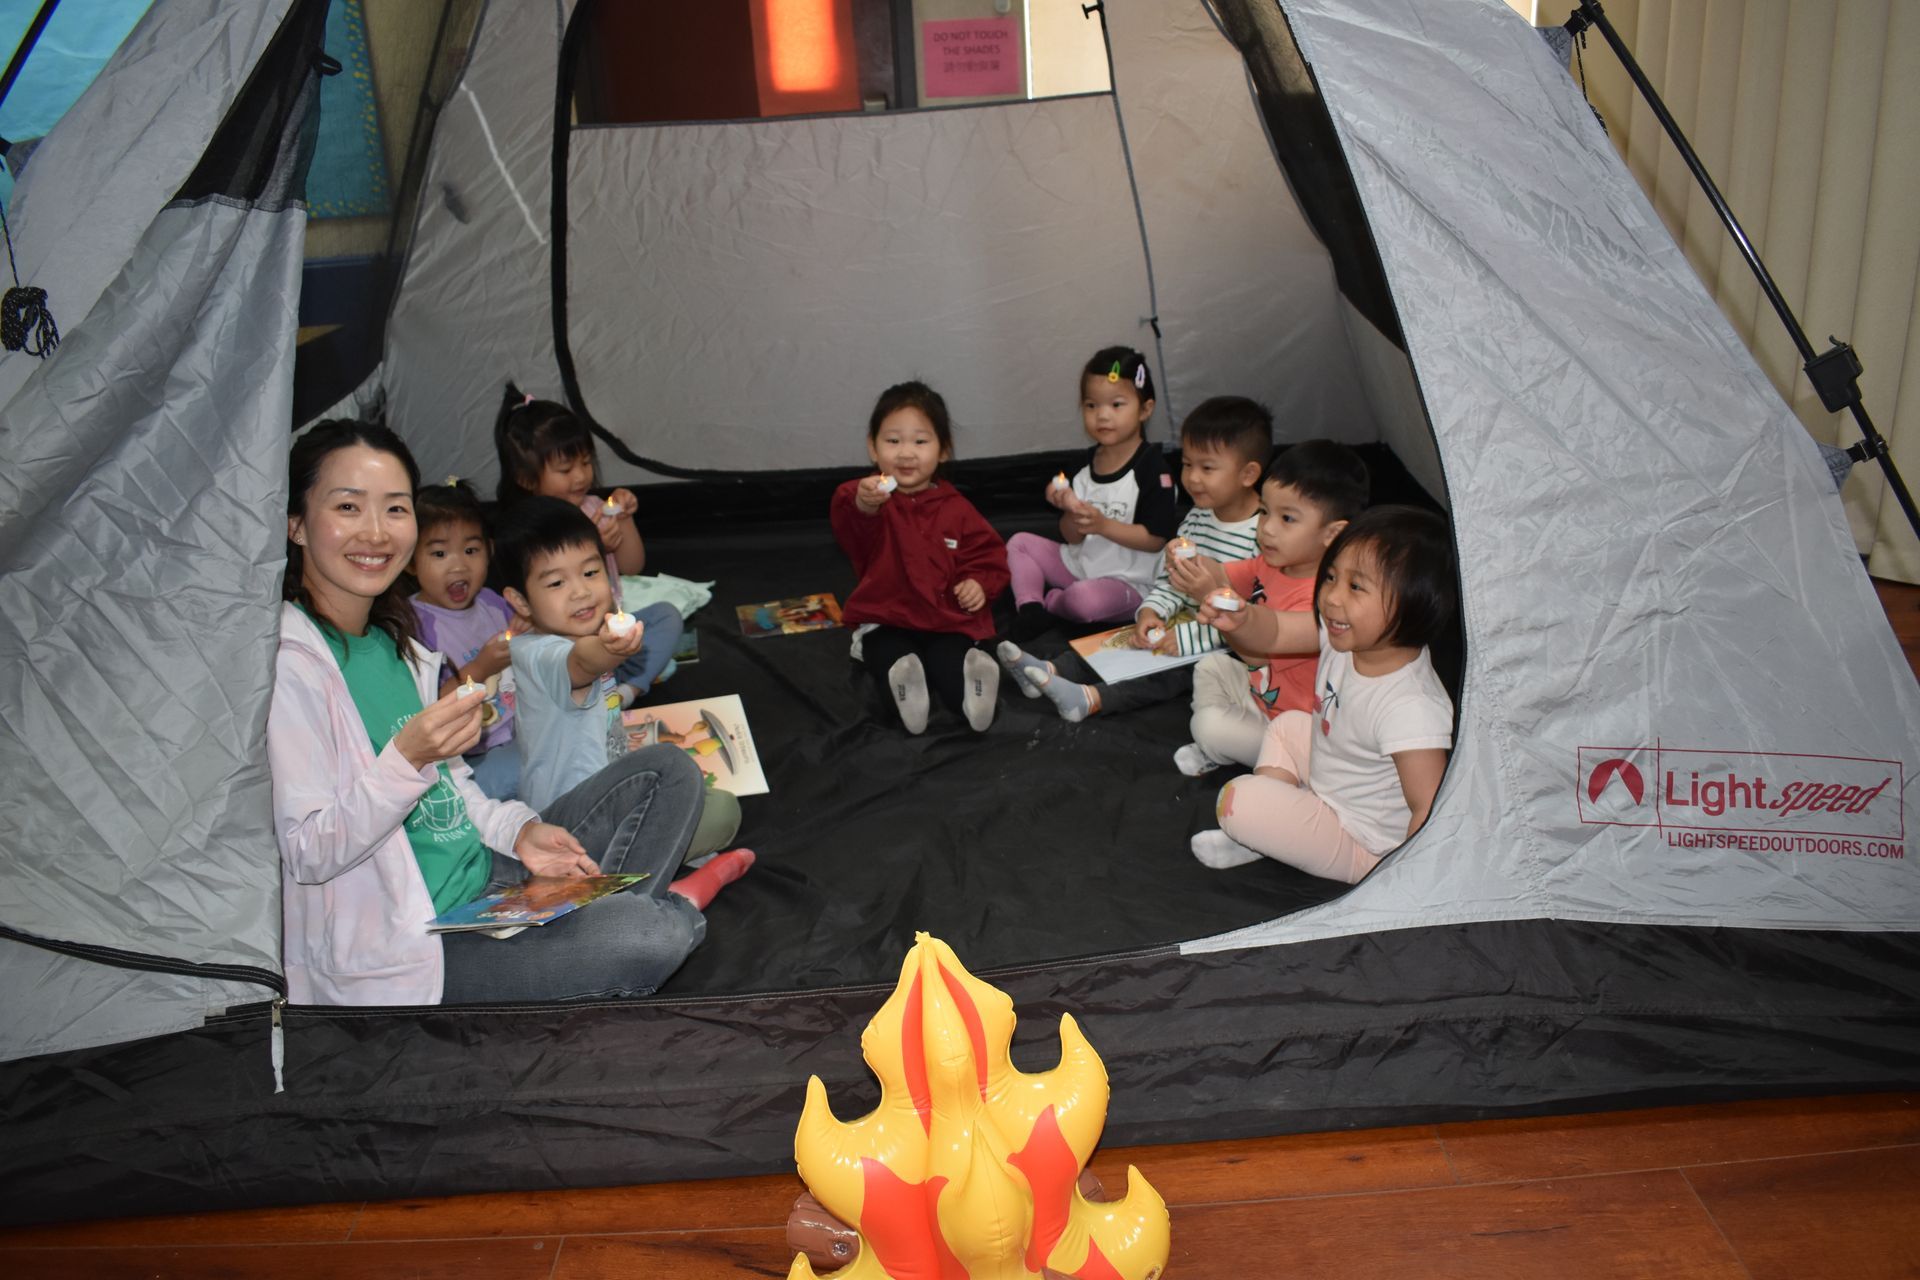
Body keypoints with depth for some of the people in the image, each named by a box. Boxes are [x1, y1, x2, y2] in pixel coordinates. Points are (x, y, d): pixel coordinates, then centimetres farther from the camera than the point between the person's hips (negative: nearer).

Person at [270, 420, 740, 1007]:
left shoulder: (391, 639, 9)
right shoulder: (287, 665, -19)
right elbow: (304, 854, -20)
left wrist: (517, 829, 1)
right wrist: (407, 760, -32)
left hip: (483, 874, 9)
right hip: (401, 950, -9)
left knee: (669, 772, 8)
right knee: (654, 940, -26)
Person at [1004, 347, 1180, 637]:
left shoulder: (1152, 467, -15)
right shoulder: (1087, 462, 5)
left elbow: (1156, 539, -18)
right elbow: (1074, 537, 4)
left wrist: (1103, 524, -26)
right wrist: (1071, 511, -18)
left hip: (1127, 581, -7)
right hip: (1080, 564, 7)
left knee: (1085, 599, -36)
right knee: (1018, 543, 4)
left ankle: (1049, 601, -2)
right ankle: (1030, 610, -16)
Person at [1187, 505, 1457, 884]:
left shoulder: (1410, 709, -38)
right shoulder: (1347, 636, -13)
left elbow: (1430, 811, -33)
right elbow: (1276, 632, -2)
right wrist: (1242, 619, -24)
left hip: (1364, 848, -9)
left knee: (1237, 799, -18)